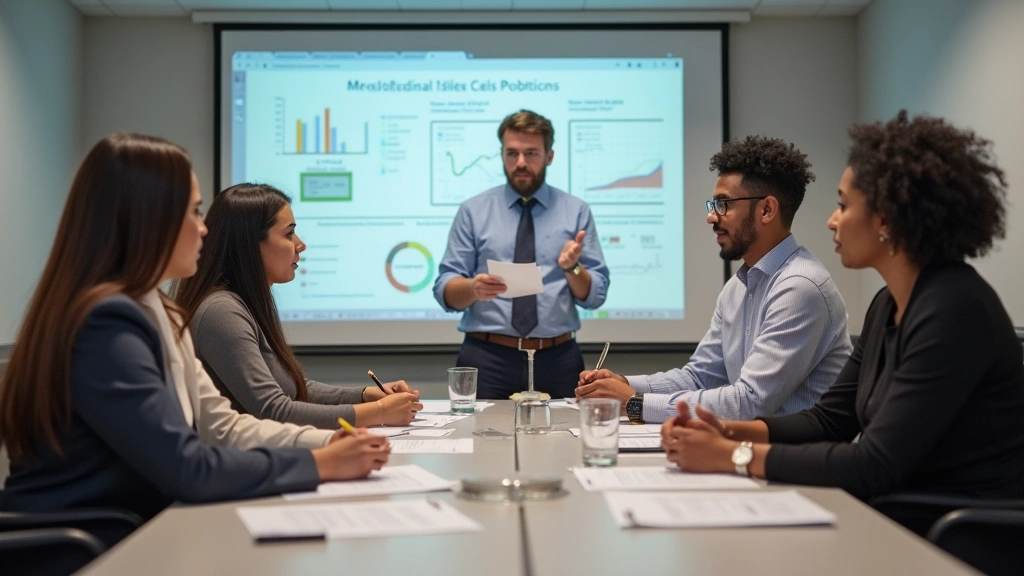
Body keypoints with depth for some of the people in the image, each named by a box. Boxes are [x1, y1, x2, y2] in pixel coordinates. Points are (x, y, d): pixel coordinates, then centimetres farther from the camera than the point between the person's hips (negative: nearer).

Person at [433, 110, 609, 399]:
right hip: (486, 357, -1)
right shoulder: (473, 211, 4)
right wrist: (474, 288, -21)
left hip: (557, 359, 1)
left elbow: (594, 296, 3)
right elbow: (445, 291, 0)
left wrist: (572, 267, -17)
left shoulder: (576, 212, 6)